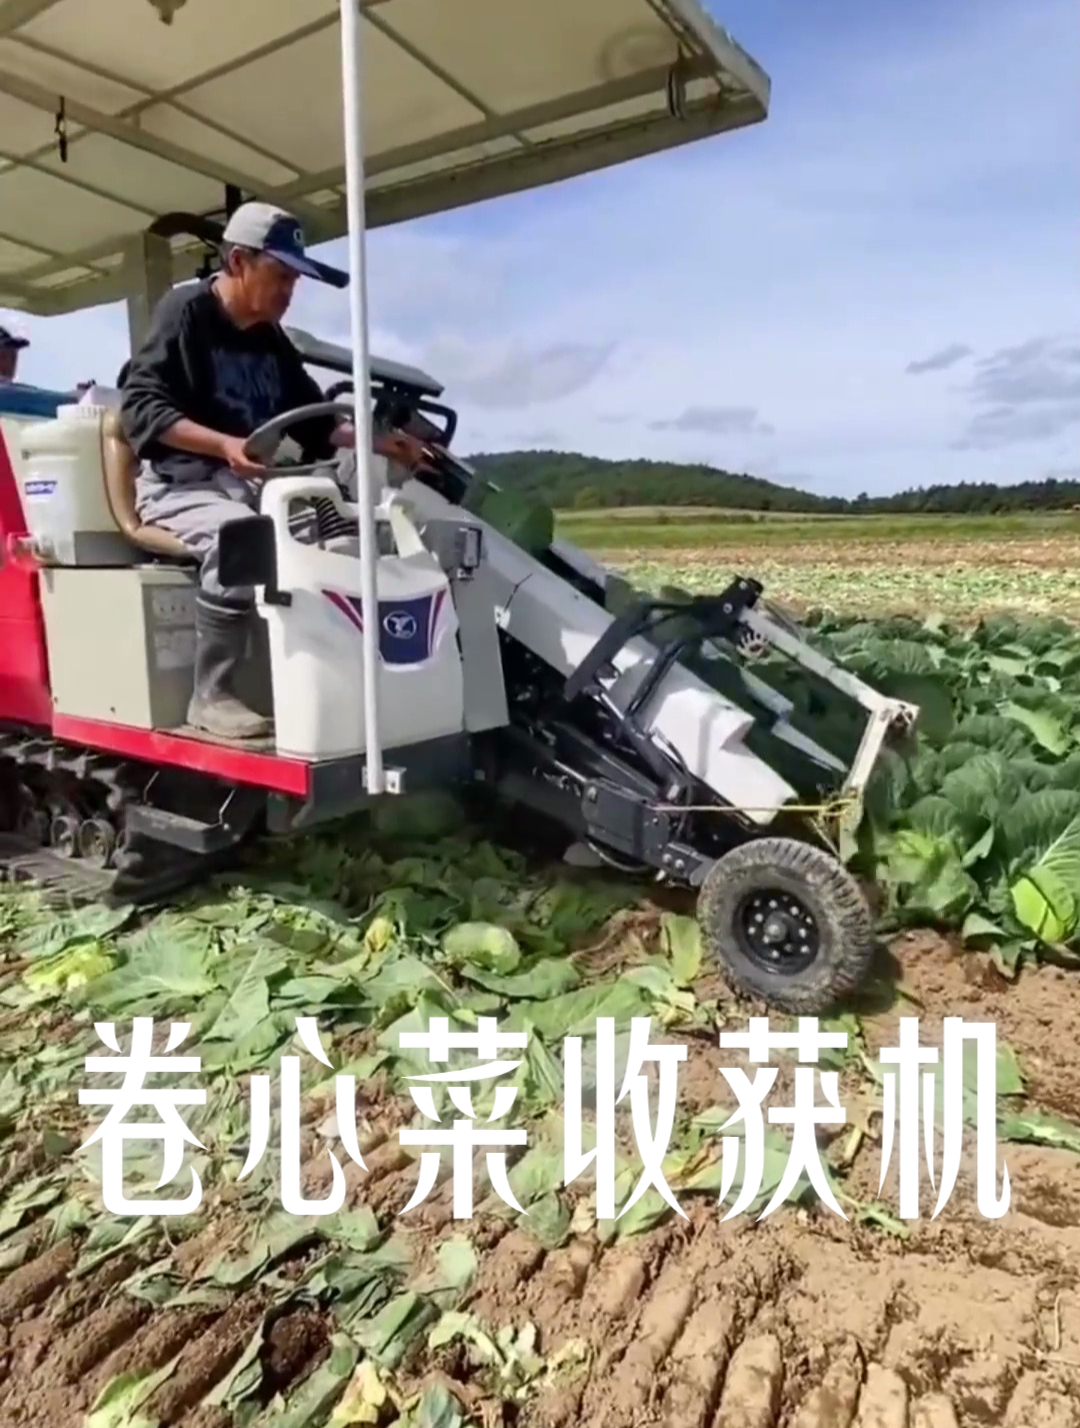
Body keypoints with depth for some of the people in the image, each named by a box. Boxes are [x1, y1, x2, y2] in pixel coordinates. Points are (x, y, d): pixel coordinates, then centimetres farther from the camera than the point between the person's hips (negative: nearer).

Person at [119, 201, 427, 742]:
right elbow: (140, 406, -15)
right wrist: (225, 444, -30)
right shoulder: (185, 311, -5)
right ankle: (212, 696, -26)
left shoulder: (272, 341, 16)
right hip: (179, 483, -7)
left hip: (254, 482, 7)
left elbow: (312, 420, 16)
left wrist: (375, 440, -2)